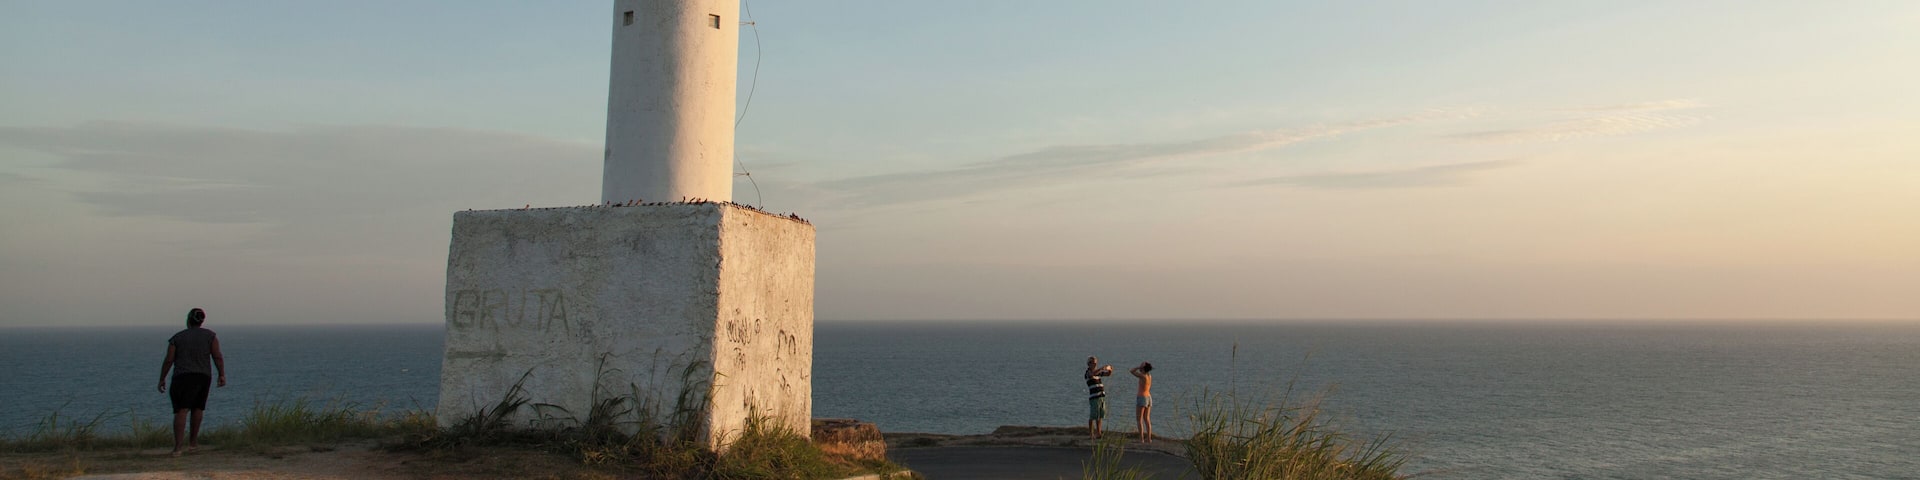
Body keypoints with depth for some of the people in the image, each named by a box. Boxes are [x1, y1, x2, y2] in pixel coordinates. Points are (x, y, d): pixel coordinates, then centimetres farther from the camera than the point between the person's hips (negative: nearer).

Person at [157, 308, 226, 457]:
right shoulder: (209, 335, 4)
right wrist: (222, 375, -2)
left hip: (182, 377, -2)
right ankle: (193, 442, 26)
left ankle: (177, 447, -20)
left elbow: (168, 360, 0)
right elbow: (218, 356, -4)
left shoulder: (177, 338, 3)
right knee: (198, 407, 21)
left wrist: (162, 379, 9)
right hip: (203, 376, 2)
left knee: (181, 411, -8)